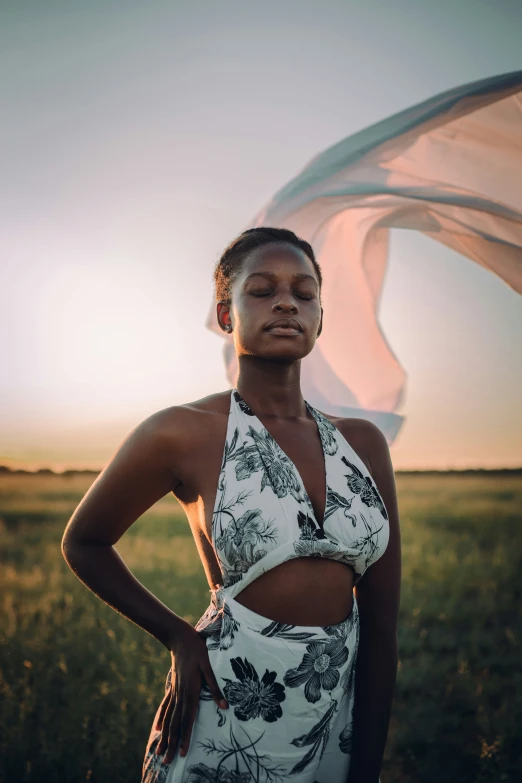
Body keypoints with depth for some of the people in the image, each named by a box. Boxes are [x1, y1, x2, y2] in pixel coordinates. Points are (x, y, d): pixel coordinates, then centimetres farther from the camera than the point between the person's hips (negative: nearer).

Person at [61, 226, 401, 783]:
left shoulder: (363, 443, -1)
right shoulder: (183, 433, -12)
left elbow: (381, 625, 0)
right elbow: (83, 543, 4)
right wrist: (179, 638, -1)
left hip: (342, 735, 4)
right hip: (225, 735, -3)